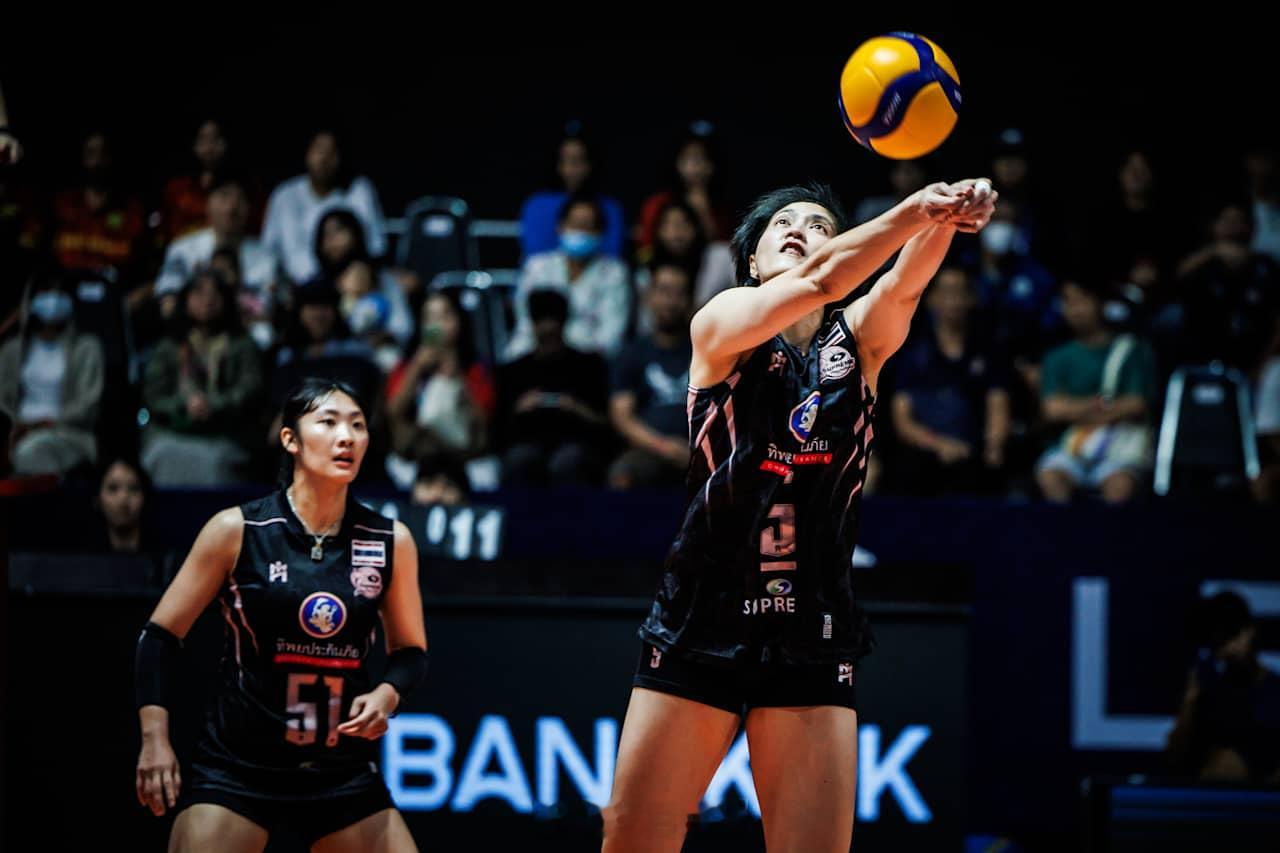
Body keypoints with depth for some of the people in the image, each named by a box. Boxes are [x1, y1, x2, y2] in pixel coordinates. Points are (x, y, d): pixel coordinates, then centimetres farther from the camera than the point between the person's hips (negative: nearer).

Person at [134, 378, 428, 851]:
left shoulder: (390, 542, 1)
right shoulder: (238, 531, -7)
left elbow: (410, 650, 12)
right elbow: (161, 634, -1)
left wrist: (386, 694, -10)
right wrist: (155, 736, -12)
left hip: (344, 774, 3)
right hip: (236, 769, -3)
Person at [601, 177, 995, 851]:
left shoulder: (860, 338, 8)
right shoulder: (719, 324, 1)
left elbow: (903, 284, -13)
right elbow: (817, 280, -17)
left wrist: (944, 219, -35)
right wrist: (916, 207, -31)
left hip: (813, 640, 2)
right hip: (699, 625, -2)